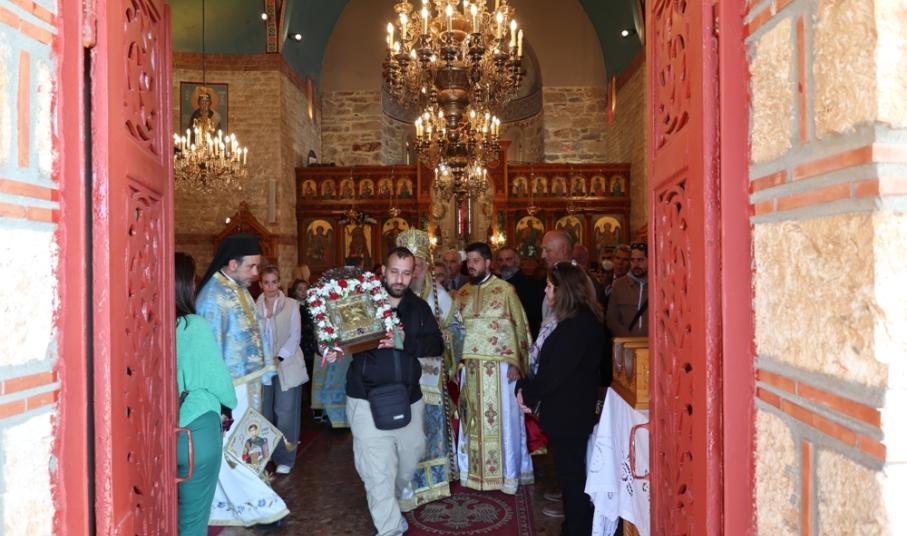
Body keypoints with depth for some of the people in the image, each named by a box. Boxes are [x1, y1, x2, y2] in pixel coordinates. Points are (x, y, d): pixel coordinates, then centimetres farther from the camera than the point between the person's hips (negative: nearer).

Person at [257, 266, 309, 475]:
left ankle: (285, 460, 10)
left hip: (287, 367, -2)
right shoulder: (255, 307, 4)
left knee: (285, 414, -1)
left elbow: (295, 336, -5)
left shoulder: (291, 305, -1)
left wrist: (279, 359, -16)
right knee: (265, 414, 10)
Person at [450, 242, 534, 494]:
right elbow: (455, 327, 14)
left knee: (504, 418, 4)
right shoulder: (462, 293, 9)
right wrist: (458, 360, 4)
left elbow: (520, 327, -6)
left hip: (500, 365, -4)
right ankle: (475, 470, 25)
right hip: (470, 366, 4)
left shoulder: (505, 290, -5)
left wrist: (515, 362, -12)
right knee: (473, 418, 11)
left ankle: (509, 473, 18)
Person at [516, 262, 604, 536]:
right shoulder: (570, 320, 9)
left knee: (570, 473, 4)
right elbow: (546, 362, 10)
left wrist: (527, 393, -10)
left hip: (569, 414, -9)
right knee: (569, 471, 19)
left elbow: (555, 372, -23)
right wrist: (525, 388, 0)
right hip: (565, 411, 9)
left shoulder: (580, 324, -22)